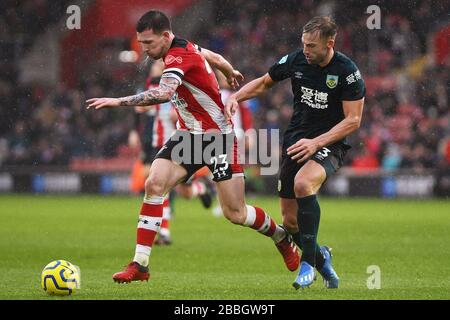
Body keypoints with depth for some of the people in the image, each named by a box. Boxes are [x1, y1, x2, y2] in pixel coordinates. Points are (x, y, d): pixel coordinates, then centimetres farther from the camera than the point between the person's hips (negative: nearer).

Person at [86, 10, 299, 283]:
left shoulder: (179, 56, -24)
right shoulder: (185, 47, 2)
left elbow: (164, 93, -43)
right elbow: (215, 58, 22)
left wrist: (118, 102, -48)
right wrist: (231, 73, 44)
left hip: (218, 136, -8)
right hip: (189, 135, 8)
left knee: (235, 213, -3)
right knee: (155, 184, -14)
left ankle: (282, 236, 28)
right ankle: (140, 265, -15)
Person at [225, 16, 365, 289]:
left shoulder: (347, 71, -14)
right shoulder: (296, 60, -2)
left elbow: (353, 120, -14)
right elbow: (264, 82, 16)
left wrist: (316, 142, -23)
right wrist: (236, 97, -2)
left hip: (330, 144, -5)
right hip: (295, 141, 5)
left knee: (303, 183, -36)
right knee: (290, 221, 2)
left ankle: (309, 262, -23)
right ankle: (321, 257, 34)